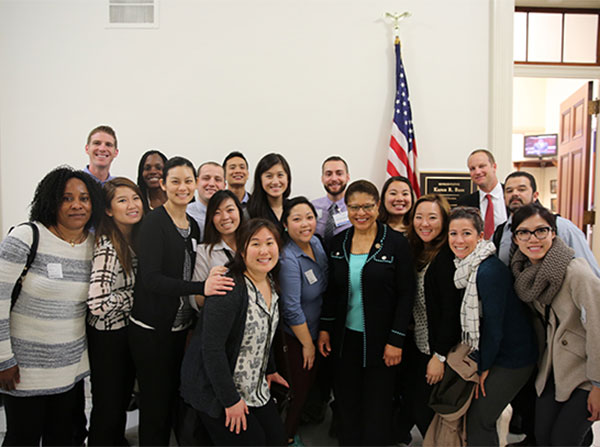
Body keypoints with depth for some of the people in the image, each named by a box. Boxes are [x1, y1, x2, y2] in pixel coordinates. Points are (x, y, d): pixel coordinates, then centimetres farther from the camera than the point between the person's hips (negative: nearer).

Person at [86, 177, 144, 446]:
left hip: (130, 330, 8)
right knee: (108, 406, 10)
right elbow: (98, 304, -32)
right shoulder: (108, 248, -25)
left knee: (124, 398, 24)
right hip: (108, 336, -8)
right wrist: (135, 294, -19)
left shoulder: (136, 238, 0)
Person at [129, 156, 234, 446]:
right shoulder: (155, 222, -13)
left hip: (180, 327, 7)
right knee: (155, 403, 5)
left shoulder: (193, 226, 9)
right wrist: (201, 287, -31)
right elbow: (151, 278, -22)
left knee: (171, 398, 17)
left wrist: (193, 321, 8)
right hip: (151, 328, -6)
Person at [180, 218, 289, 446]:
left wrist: (269, 370, 18)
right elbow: (212, 348, -26)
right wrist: (230, 400, -22)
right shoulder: (230, 288, -25)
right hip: (214, 390, -8)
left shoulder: (271, 284, 1)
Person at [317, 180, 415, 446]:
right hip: (345, 337, 4)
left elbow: (406, 294, -9)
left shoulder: (396, 243, -10)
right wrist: (325, 328, 6)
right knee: (347, 403, 15)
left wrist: (396, 340, -11)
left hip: (380, 340, -3)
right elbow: (331, 289, 9)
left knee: (377, 408, 9)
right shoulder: (338, 242, 2)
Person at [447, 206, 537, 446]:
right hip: (486, 352, 8)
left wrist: (484, 367, -10)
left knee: (480, 419, -1)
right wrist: (478, 360, 9)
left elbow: (493, 324, -21)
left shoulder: (490, 271, -26)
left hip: (511, 358, -8)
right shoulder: (464, 267, 1)